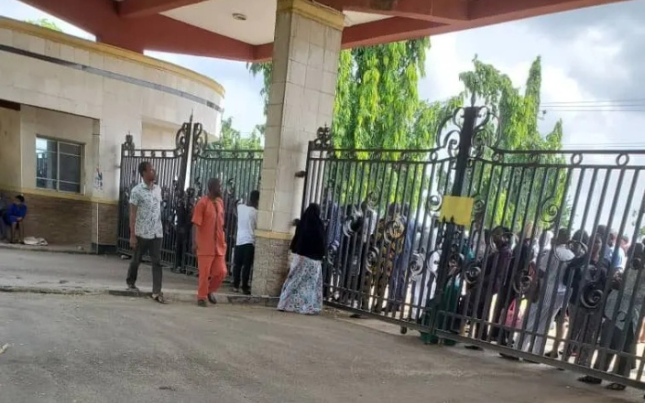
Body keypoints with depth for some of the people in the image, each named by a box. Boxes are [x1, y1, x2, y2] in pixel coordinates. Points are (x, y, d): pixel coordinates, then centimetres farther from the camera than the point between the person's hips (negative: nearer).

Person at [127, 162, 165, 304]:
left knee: (157, 261, -2)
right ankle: (130, 281, 39)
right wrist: (132, 235, -13)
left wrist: (158, 227, 14)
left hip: (157, 232, 4)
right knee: (137, 259, 14)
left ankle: (156, 292, -1)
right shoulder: (136, 191, -10)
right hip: (142, 233, -4)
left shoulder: (158, 189, 6)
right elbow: (132, 214, -10)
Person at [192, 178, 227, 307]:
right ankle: (201, 297, 18)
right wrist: (194, 242, -20)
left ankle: (210, 290, 28)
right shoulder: (202, 203, -11)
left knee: (221, 272, 5)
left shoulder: (220, 202, 10)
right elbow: (196, 224, -14)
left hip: (219, 245, 6)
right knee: (204, 273, 2)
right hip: (205, 245, -6)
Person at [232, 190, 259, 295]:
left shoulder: (240, 207, 3)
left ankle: (235, 286, 16)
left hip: (239, 240, 5)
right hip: (249, 241, -5)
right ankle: (245, 287, 3)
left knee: (237, 264, 12)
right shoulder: (255, 212, -10)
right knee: (247, 266, 0)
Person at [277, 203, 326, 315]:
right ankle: (309, 307, 4)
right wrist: (321, 255, 2)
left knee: (296, 280, 7)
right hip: (314, 258, -3)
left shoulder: (302, 222, 2)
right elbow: (323, 241, -5)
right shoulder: (319, 224, -7)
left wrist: (294, 250, 12)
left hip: (300, 255, 3)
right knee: (311, 282, 4)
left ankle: (287, 304, 8)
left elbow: (296, 238, 5)